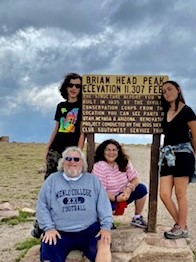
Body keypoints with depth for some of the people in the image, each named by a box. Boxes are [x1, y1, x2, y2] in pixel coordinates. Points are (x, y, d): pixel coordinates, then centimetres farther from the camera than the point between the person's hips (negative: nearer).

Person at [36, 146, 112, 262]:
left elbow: (104, 204, 8)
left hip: (89, 229, 1)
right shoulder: (52, 179, 10)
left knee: (104, 245, -27)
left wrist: (106, 226, -5)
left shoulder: (93, 180, 12)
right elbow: (42, 205, 7)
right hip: (60, 232, 0)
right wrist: (49, 227, -6)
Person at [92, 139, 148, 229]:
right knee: (109, 208, -38)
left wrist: (129, 189, -26)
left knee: (142, 189, -9)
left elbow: (135, 179, -5)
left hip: (122, 196, 6)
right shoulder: (99, 166, -19)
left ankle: (137, 218, 8)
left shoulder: (124, 163, -2)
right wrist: (115, 198, -31)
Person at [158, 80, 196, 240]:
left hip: (182, 154, -6)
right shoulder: (166, 113, 16)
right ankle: (179, 223, 19)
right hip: (167, 156, 6)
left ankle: (182, 228, 13)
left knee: (180, 194, -1)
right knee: (164, 194, 1)